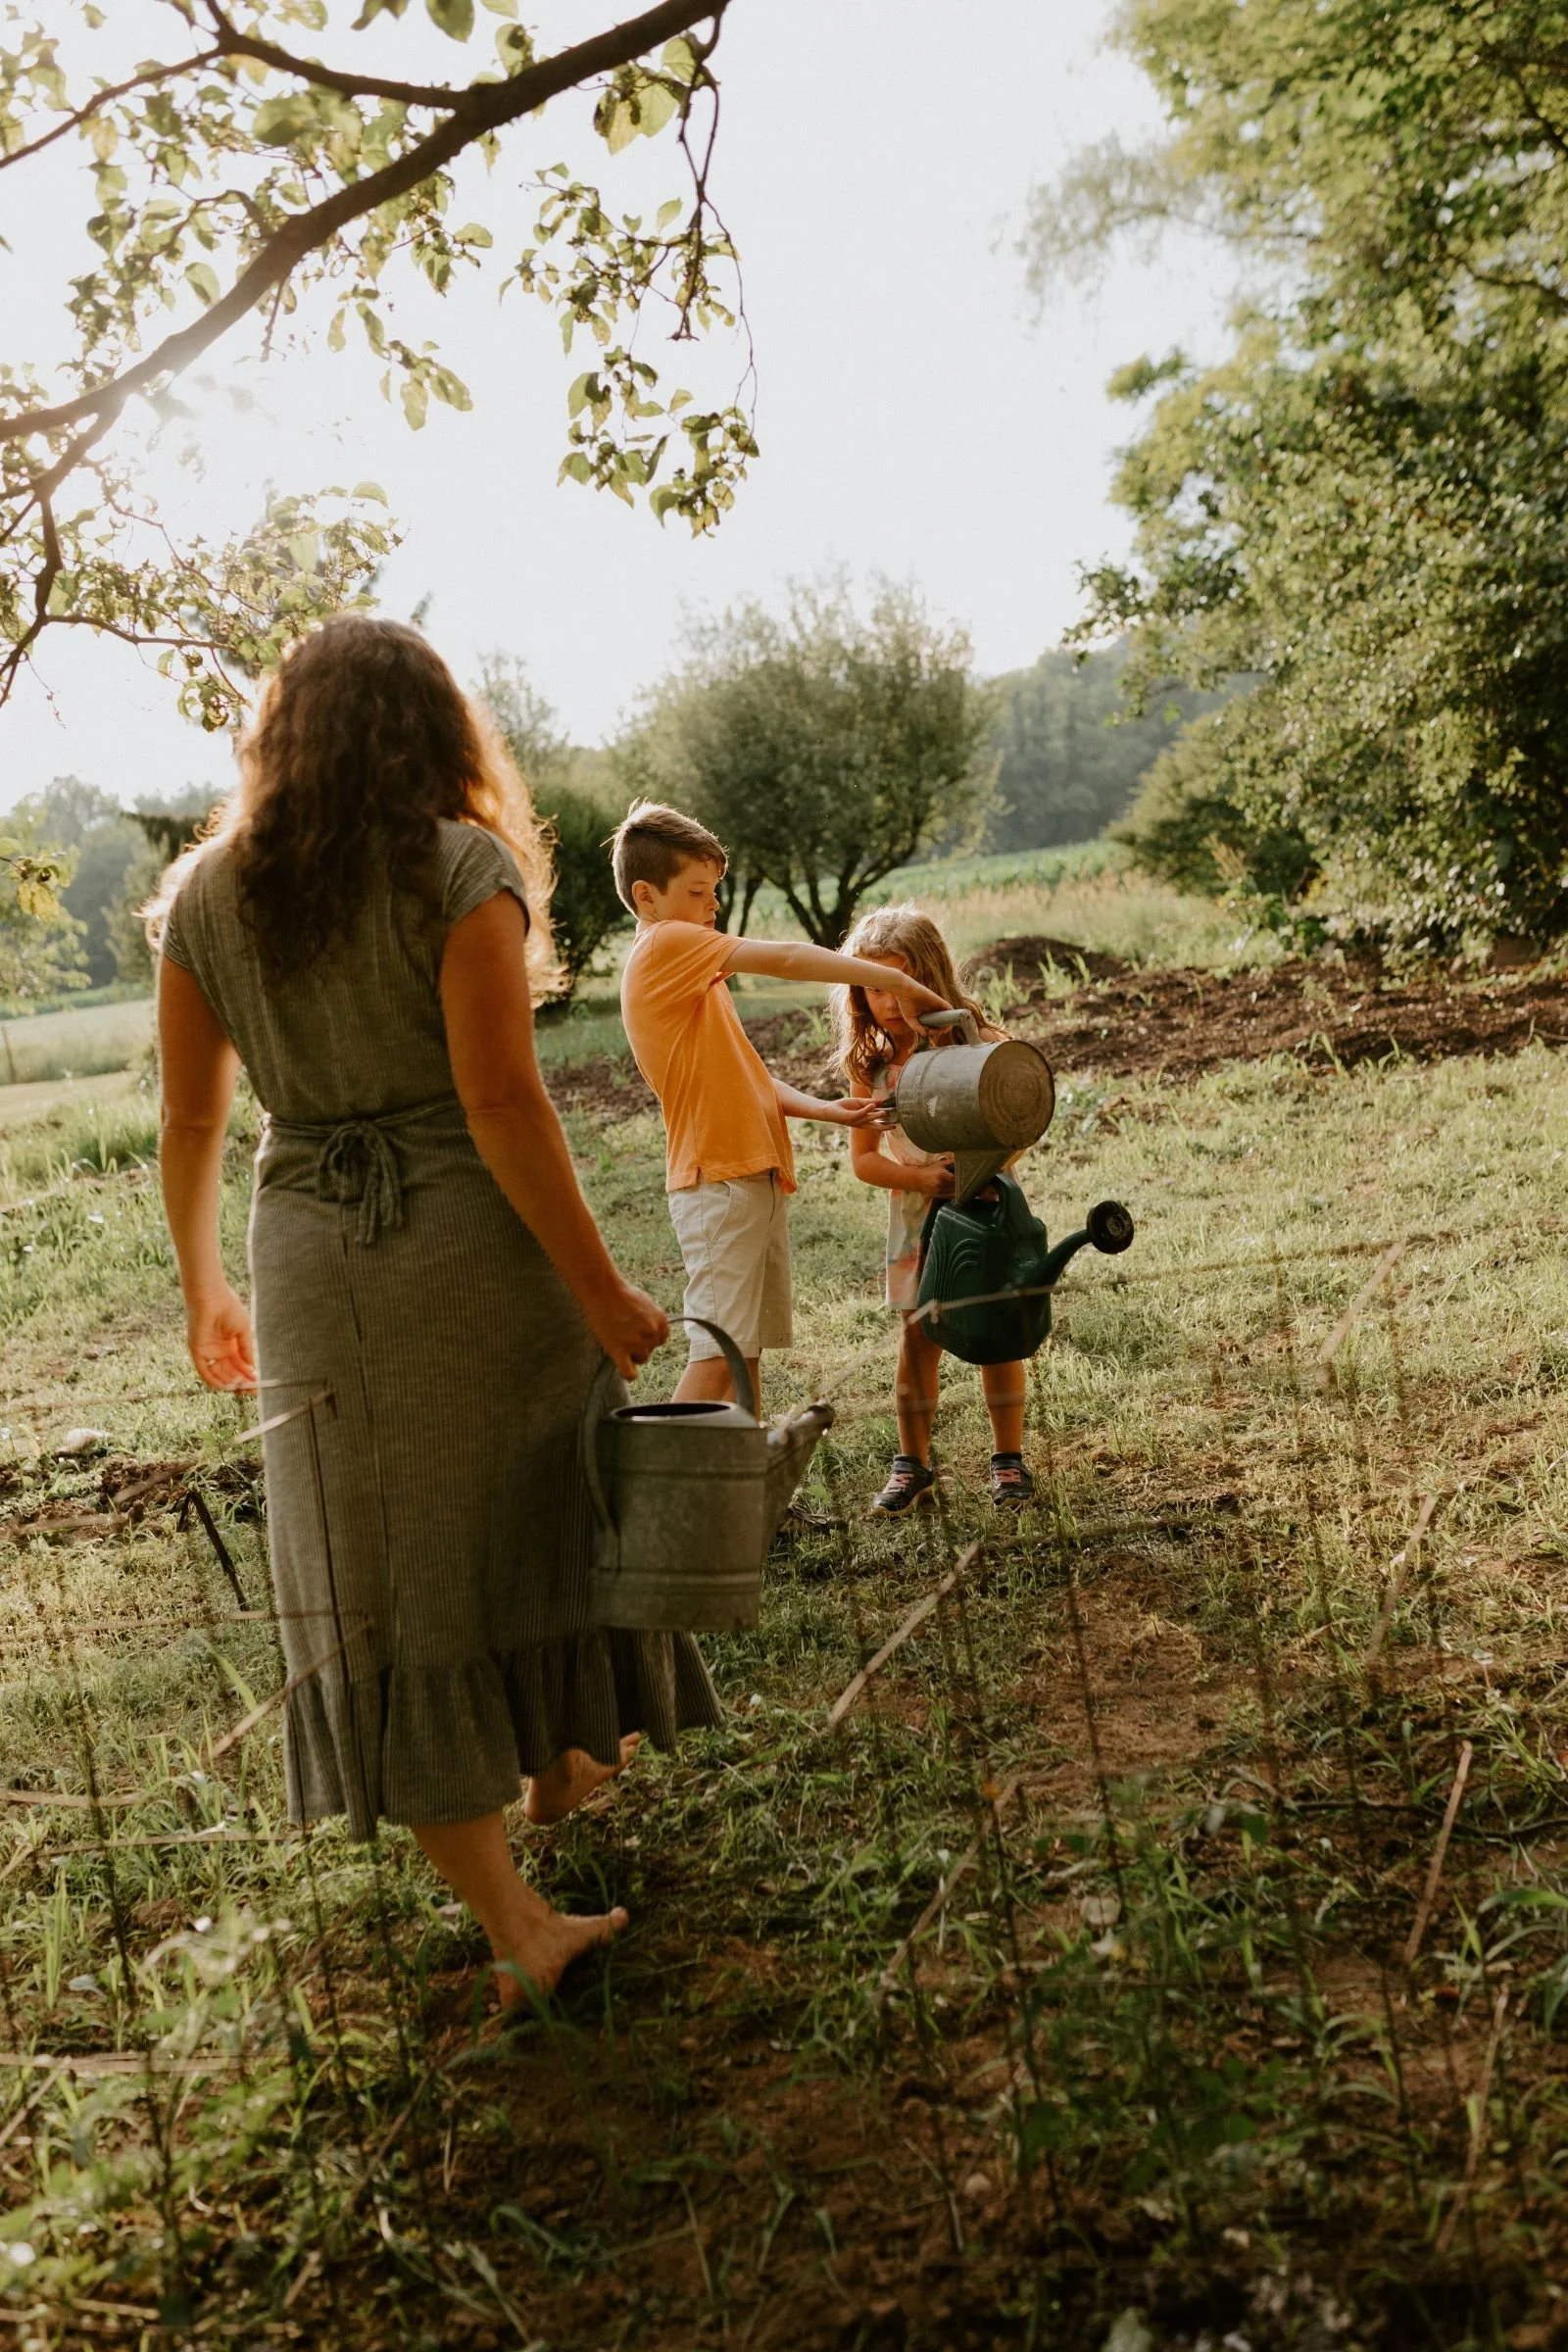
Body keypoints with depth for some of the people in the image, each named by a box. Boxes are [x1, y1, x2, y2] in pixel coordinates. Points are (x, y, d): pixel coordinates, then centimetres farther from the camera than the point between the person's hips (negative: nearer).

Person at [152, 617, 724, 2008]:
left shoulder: (207, 895, 5)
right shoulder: (462, 868, -8)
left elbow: (190, 1121, 8)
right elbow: (500, 1097, -17)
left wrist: (205, 1293, 20)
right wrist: (601, 1289, -13)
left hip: (314, 1267, 3)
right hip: (478, 1249, -2)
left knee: (383, 1594, 9)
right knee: (532, 1520, 20)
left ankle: (513, 1922, 13)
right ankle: (565, 1764, 44)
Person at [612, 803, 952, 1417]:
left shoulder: (684, 970, 19)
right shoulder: (667, 945, -10)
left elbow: (742, 1073, 16)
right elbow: (786, 958, -17)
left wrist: (825, 1110, 3)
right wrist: (901, 983, -12)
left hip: (753, 1177, 10)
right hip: (719, 1182, -10)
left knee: (749, 1345, 12)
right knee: (719, 1352, -11)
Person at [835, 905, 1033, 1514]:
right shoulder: (868, 1064, -8)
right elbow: (864, 1159, -5)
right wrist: (922, 1177, -21)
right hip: (916, 1212, 2)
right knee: (918, 1336, 5)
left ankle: (1008, 1459, 19)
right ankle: (913, 1465, 17)